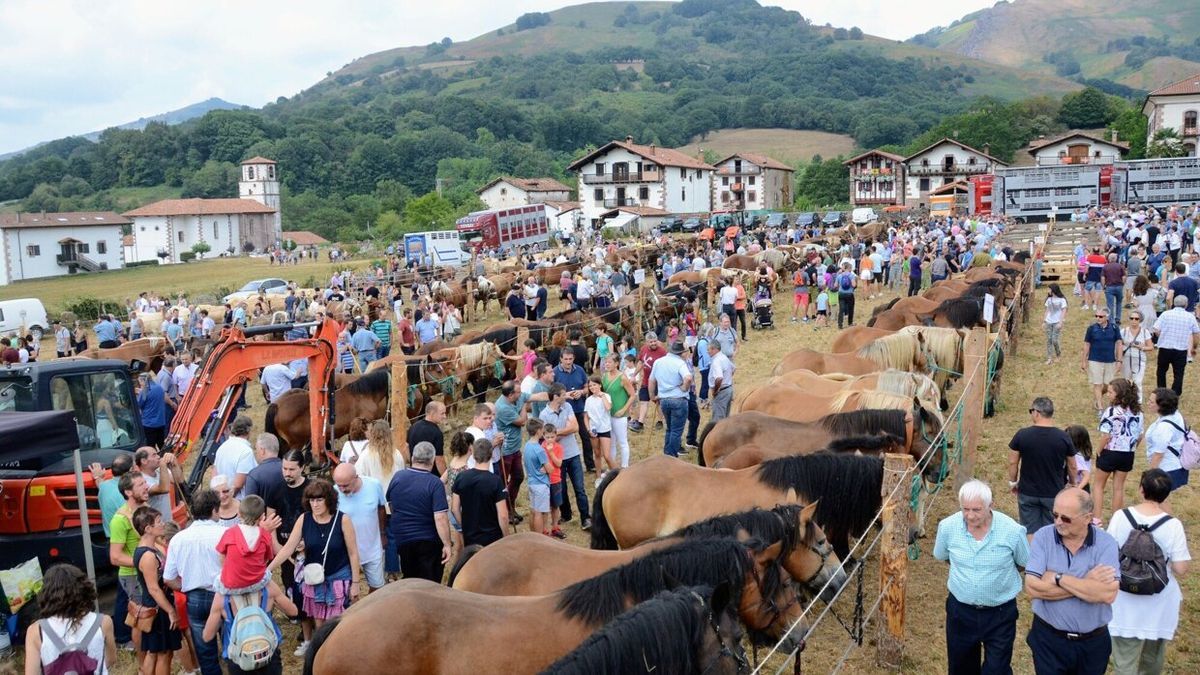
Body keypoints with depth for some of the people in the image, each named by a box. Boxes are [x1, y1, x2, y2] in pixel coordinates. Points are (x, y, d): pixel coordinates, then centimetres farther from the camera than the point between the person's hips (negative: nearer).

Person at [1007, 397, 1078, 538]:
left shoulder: (1022, 435, -13)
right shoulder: (1063, 437, -10)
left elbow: (1013, 462, -5)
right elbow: (1072, 466, 2)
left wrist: (1013, 481, 12)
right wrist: (1072, 483, 21)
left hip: (1028, 493, 0)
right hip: (1054, 494, 1)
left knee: (1030, 532, 11)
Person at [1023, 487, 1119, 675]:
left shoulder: (1106, 543, -12)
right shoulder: (1043, 537, -11)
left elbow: (1107, 594, -25)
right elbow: (1033, 588, -21)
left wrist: (1059, 578, -22)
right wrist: (1087, 584, -21)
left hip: (1093, 642, 1)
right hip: (1048, 639, 0)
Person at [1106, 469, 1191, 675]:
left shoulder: (1120, 517, -13)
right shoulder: (1173, 526, -16)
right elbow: (1180, 569, -14)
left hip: (1126, 602, 0)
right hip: (1159, 604, 1)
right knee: (1153, 659, 26)